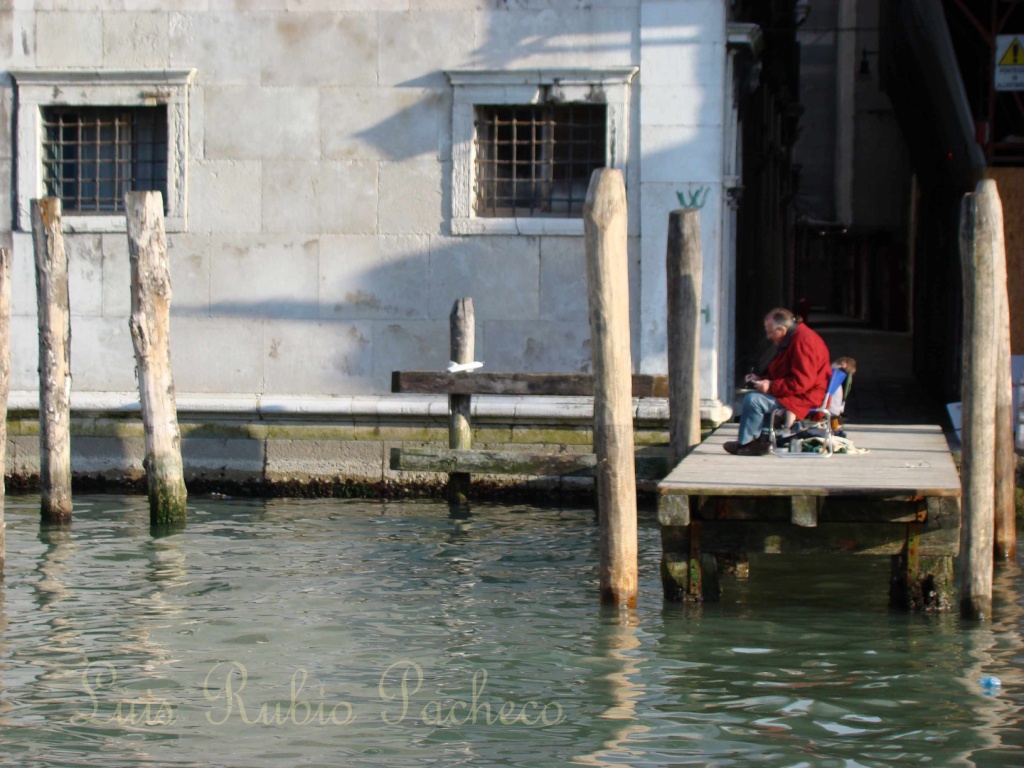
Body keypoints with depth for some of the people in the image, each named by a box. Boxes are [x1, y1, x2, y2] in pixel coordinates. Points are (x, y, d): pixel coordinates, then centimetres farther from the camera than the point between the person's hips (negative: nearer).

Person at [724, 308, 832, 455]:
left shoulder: (802, 341, -20)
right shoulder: (794, 338, 14)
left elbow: (801, 382, -26)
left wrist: (771, 386, -22)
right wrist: (761, 379, 14)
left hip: (805, 399, -12)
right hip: (800, 396, 12)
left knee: (753, 399, -17)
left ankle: (744, 443, -3)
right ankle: (764, 438, 10)